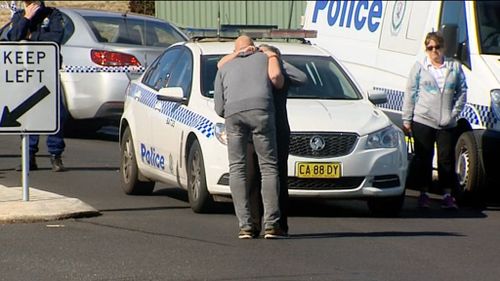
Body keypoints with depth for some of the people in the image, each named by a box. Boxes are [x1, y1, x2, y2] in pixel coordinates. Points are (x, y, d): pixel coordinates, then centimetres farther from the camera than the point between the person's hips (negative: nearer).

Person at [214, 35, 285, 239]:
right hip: (261, 109, -1)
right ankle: (271, 224, -6)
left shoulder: (225, 68, 31)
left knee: (237, 168, 7)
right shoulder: (267, 57, 30)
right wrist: (279, 84, 32)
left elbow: (219, 107, 22)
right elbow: (275, 76, 11)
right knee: (268, 167, 3)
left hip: (233, 113, 2)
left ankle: (245, 226, -1)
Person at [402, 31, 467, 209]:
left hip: (447, 124, 1)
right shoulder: (419, 67, 6)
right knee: (423, 159, 4)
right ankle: (424, 194, 12)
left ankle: (448, 195, 5)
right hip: (422, 121, -1)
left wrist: (455, 112, -4)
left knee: (447, 159, 0)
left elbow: (462, 92, 9)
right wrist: (407, 119, 0)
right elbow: (410, 94, 5)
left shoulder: (454, 67, 8)